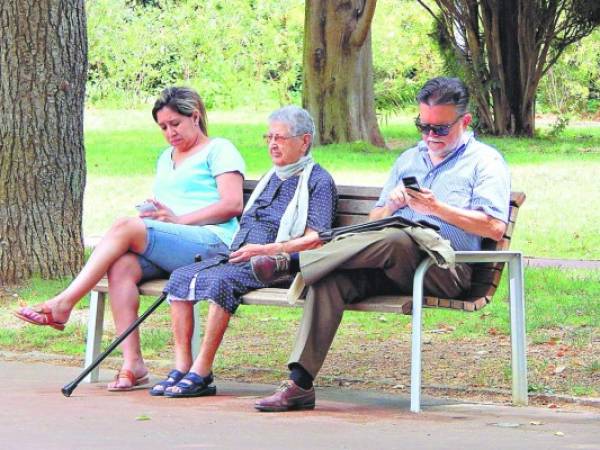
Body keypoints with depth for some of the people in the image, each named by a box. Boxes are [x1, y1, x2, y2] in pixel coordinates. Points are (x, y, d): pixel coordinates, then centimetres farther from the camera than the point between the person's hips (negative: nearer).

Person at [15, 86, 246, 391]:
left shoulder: (218, 150, 8)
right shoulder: (166, 158, 32)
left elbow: (233, 205, -5)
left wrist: (178, 219, -11)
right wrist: (151, 212, 5)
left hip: (212, 242, -7)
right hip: (164, 252, 7)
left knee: (126, 227, -27)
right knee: (121, 266, -28)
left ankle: (63, 304, -26)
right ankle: (132, 363, -34)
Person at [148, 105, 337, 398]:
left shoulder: (318, 181, 1)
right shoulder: (270, 178, 28)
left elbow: (316, 239, -10)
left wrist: (265, 250, -17)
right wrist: (238, 250, 13)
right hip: (239, 258, 8)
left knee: (220, 280, -34)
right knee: (181, 277, -13)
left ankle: (201, 373, -32)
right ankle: (182, 368, -18)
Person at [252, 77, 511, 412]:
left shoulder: (485, 161, 11)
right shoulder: (409, 159, 31)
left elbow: (495, 227, -4)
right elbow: (374, 220, 29)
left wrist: (437, 208, -11)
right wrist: (392, 205, 5)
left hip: (446, 268, -5)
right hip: (393, 268, 5)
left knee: (397, 239, -40)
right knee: (332, 279, -27)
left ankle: (292, 261, -33)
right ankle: (300, 384, -33)